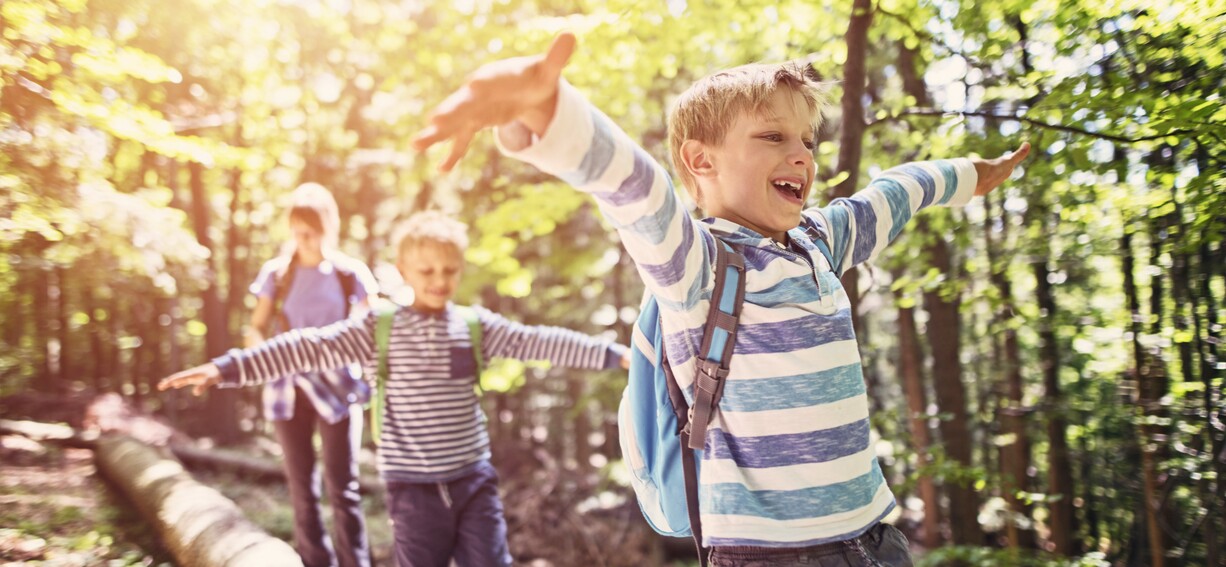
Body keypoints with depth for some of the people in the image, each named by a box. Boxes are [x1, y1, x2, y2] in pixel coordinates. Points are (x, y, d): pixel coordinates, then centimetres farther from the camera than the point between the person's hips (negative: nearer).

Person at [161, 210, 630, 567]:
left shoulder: (477, 325, 3)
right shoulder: (379, 329, -5)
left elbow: (537, 341, 0)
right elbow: (307, 347, -12)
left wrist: (613, 354, -5)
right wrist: (227, 368, -19)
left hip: (474, 480, 2)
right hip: (415, 489, -2)